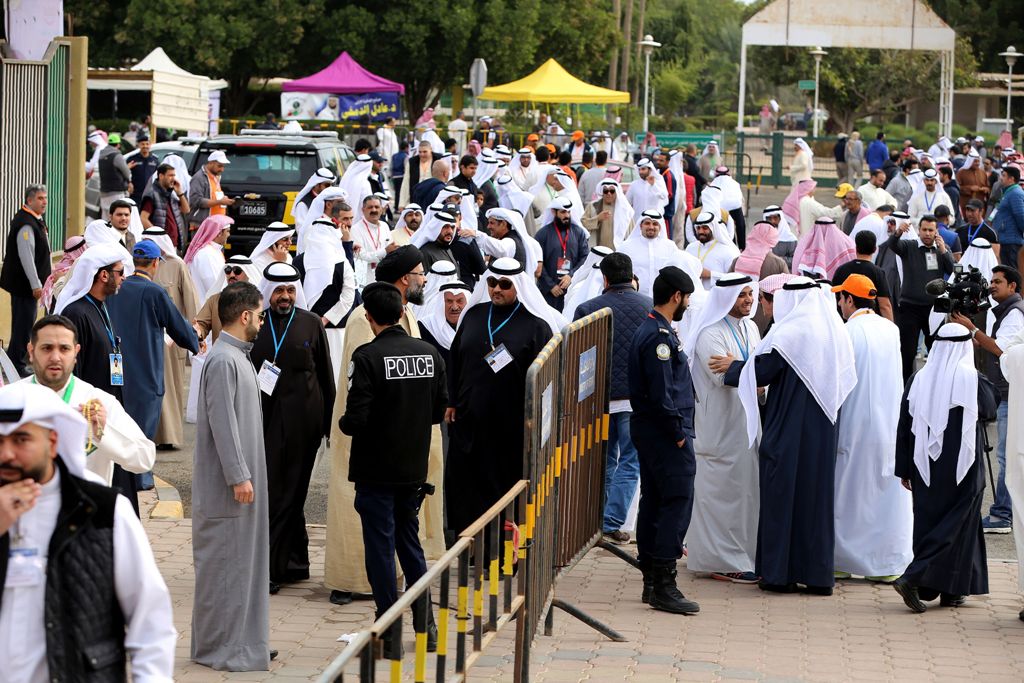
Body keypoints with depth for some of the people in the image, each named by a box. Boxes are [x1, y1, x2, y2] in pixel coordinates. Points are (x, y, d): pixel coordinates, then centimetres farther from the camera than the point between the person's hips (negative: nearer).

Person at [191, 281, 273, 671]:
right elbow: (223, 423, -21)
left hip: (244, 480, 10)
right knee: (223, 563, -4)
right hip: (226, 488, -10)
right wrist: (238, 477, -21)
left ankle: (242, 642, 20)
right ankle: (218, 648, 1)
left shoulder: (238, 357, 15)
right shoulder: (223, 361, -16)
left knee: (244, 561, 13)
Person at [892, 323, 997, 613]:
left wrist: (904, 469, 9)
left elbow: (904, 426, 3)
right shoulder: (974, 380, -11)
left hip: (926, 468, 4)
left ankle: (928, 587, 15)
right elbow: (989, 412, 5)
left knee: (928, 520, 13)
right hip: (962, 468, -4)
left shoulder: (919, 379, 0)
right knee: (957, 524, 2)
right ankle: (914, 578, -11)